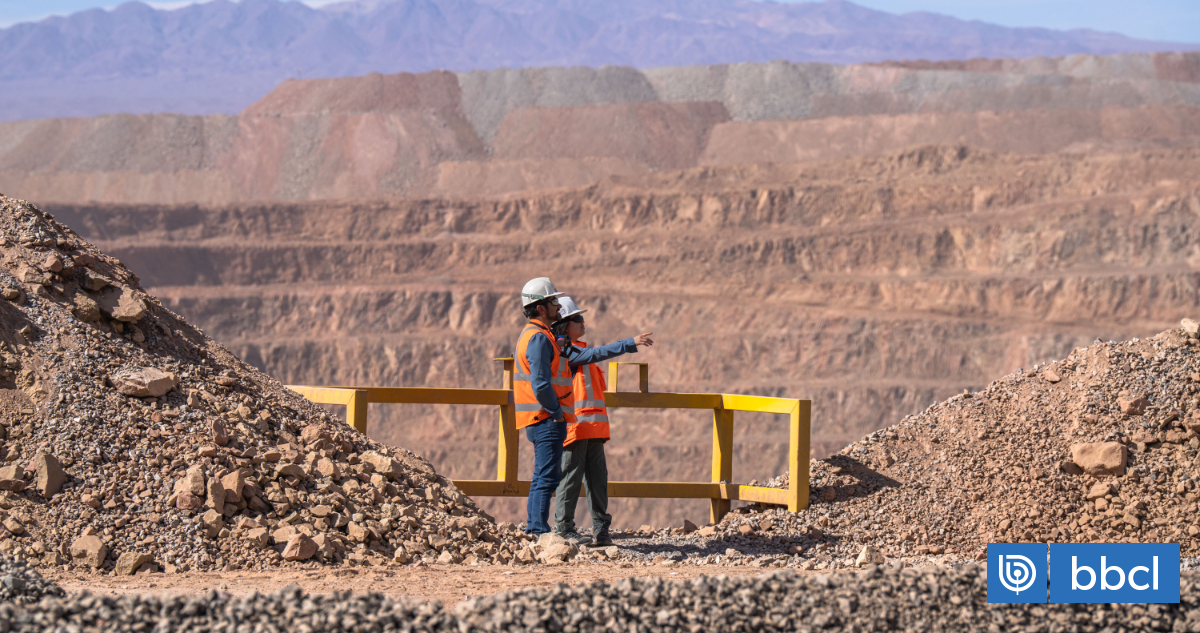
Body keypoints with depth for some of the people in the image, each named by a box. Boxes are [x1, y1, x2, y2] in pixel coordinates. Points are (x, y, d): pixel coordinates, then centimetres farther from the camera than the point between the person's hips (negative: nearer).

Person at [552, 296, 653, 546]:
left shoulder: (578, 350, 24)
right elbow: (595, 353, -20)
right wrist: (630, 343, -24)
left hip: (593, 427, 9)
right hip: (574, 424, -9)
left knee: (598, 477, 5)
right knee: (571, 476, -5)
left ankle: (601, 529, 6)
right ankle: (564, 528, 1)